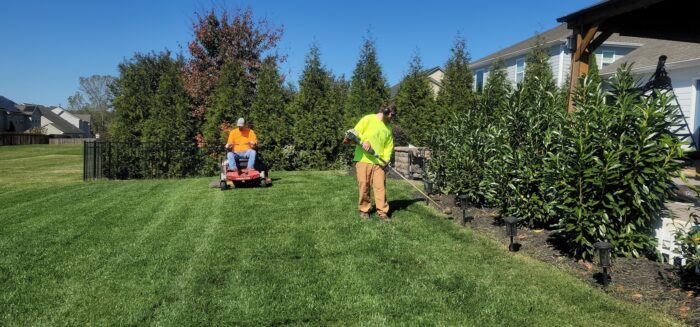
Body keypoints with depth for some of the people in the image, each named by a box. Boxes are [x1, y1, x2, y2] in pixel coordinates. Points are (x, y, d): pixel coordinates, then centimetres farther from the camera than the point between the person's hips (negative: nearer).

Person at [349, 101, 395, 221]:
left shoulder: (388, 127, 15)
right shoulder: (368, 119, -2)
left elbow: (389, 145, 12)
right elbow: (355, 133, -4)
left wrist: (386, 159, -4)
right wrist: (363, 141, -21)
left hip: (378, 162, 4)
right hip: (363, 160, -4)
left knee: (380, 187, -3)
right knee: (364, 186, 3)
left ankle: (382, 211, 4)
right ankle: (364, 210, 17)